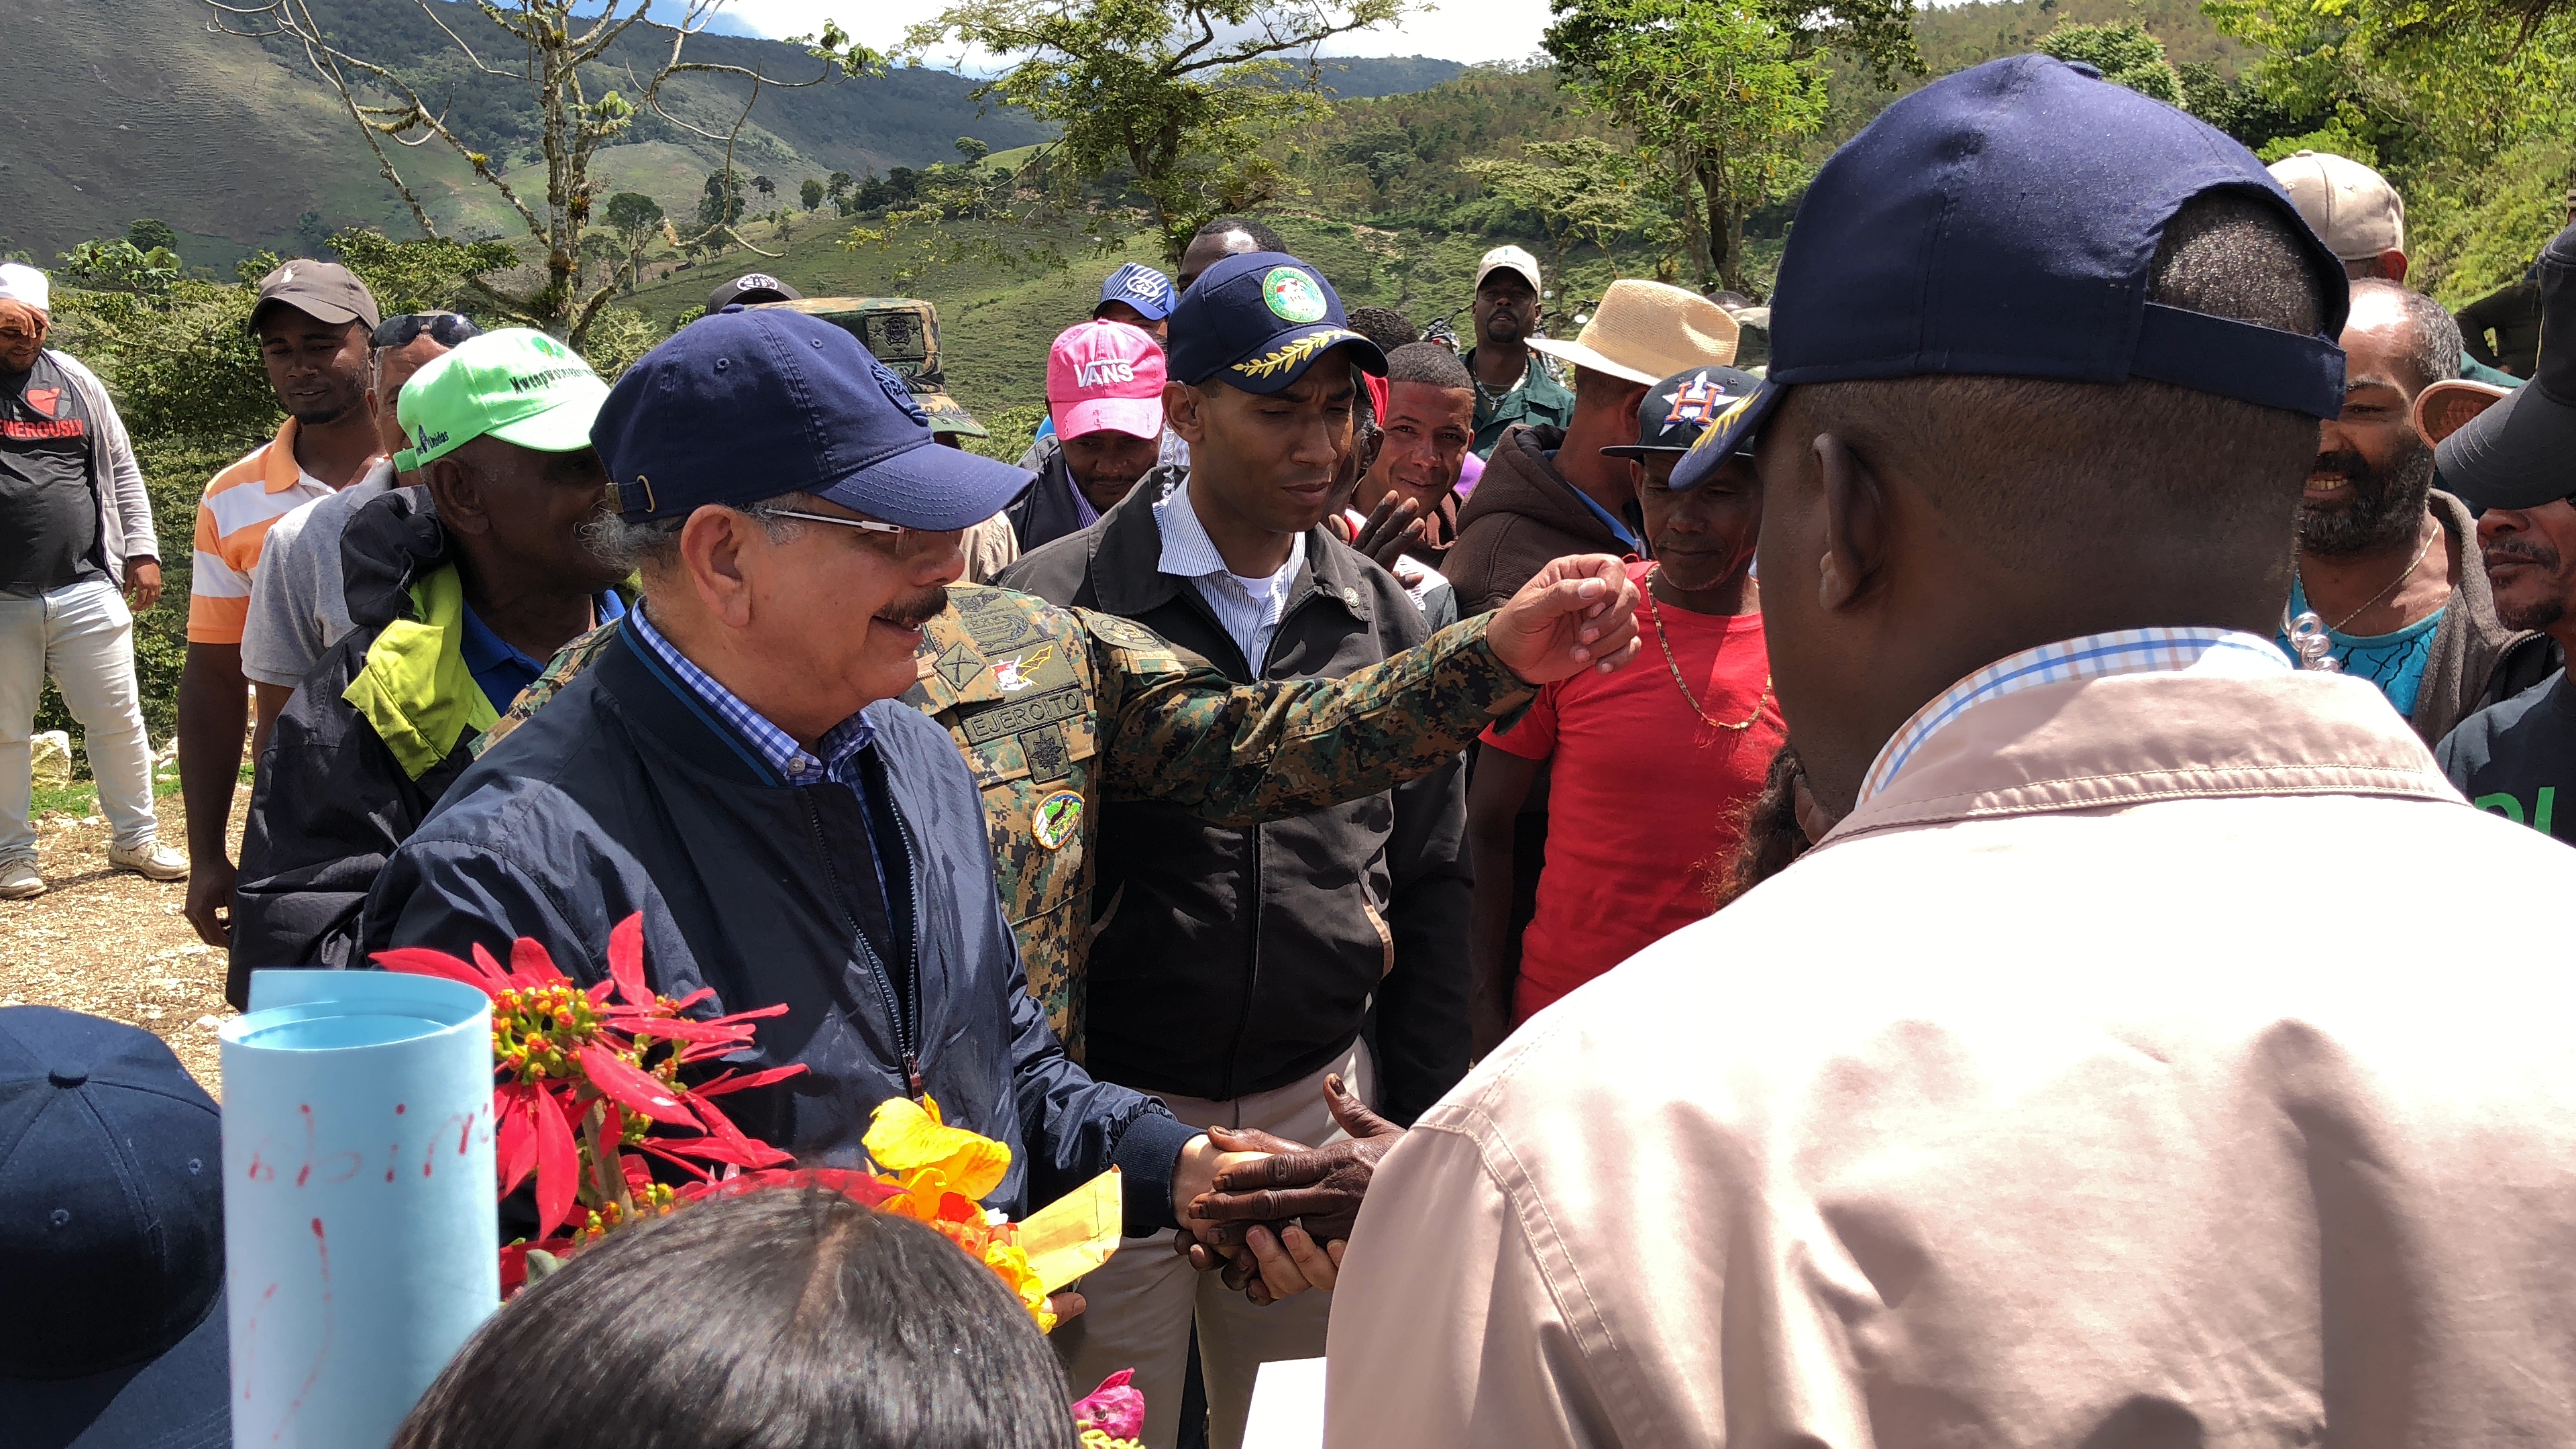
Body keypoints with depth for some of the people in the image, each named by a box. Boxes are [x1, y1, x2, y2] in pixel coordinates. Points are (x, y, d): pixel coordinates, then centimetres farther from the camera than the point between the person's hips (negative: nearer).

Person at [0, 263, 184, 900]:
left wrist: (141, 550, 8)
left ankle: (135, 839, 20)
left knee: (118, 720, 6)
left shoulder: (77, 383, 11)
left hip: (85, 591, 3)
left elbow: (122, 472, 15)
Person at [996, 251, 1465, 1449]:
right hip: (1108, 1114, -4)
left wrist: (1417, 1125, 9)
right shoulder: (1056, 609, -9)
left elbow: (1434, 879, 11)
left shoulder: (1384, 622, 5)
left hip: (1324, 1106, 4)